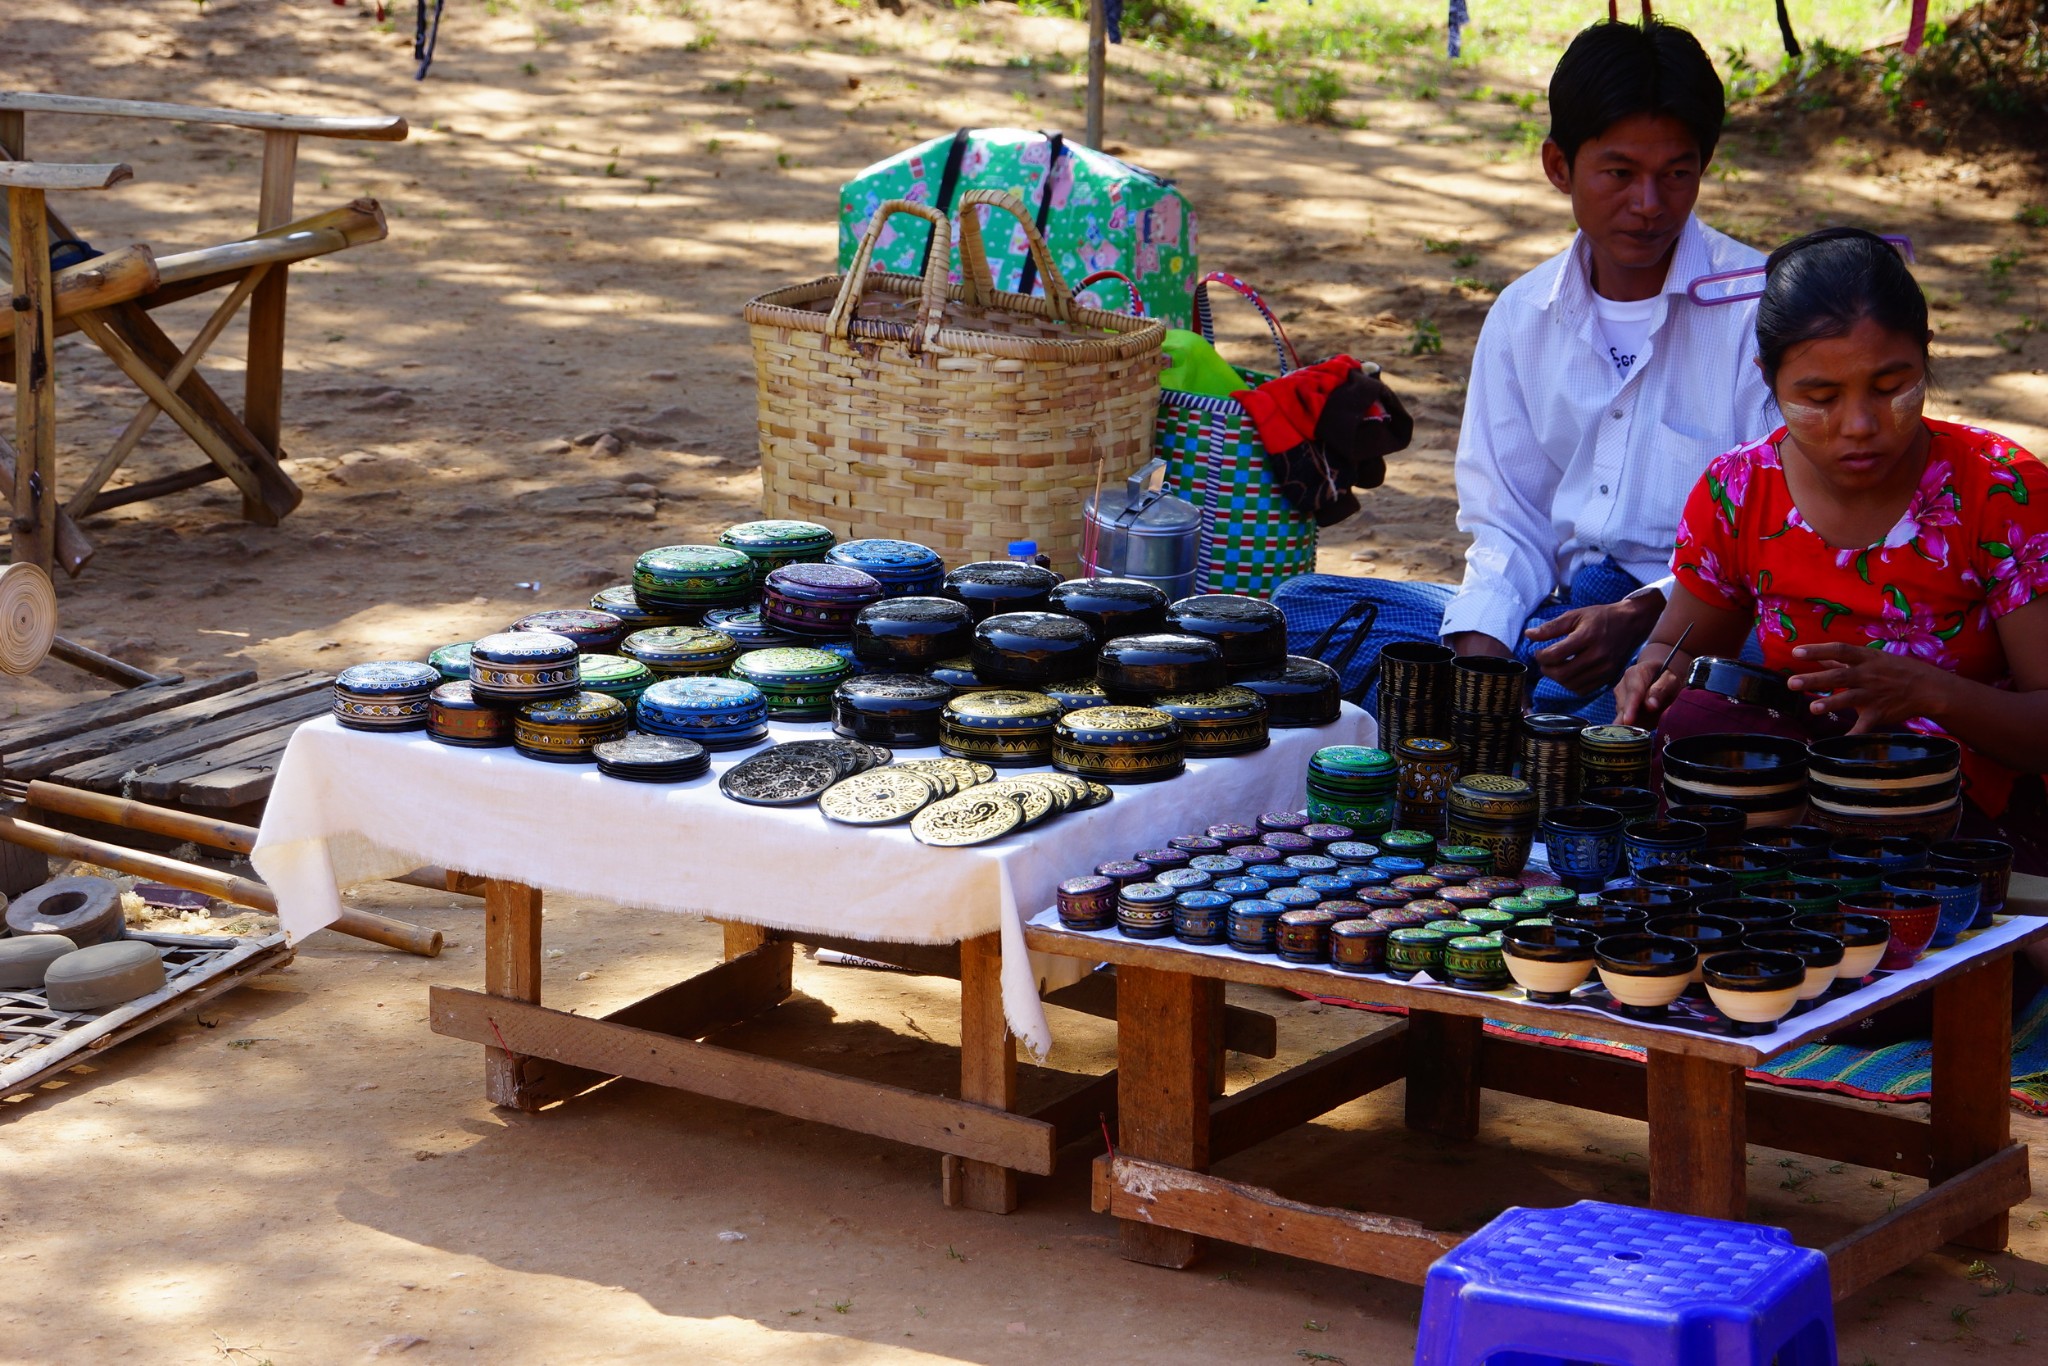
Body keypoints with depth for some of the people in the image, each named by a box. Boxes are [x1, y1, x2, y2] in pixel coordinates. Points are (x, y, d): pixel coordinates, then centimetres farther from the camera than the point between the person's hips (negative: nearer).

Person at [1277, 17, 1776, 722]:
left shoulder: (1763, 308, -4)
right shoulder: (1523, 317, 12)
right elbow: (1509, 526, 13)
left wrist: (1638, 617, -24)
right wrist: (1479, 644, -9)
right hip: (1558, 616, 6)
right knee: (1299, 607, -11)